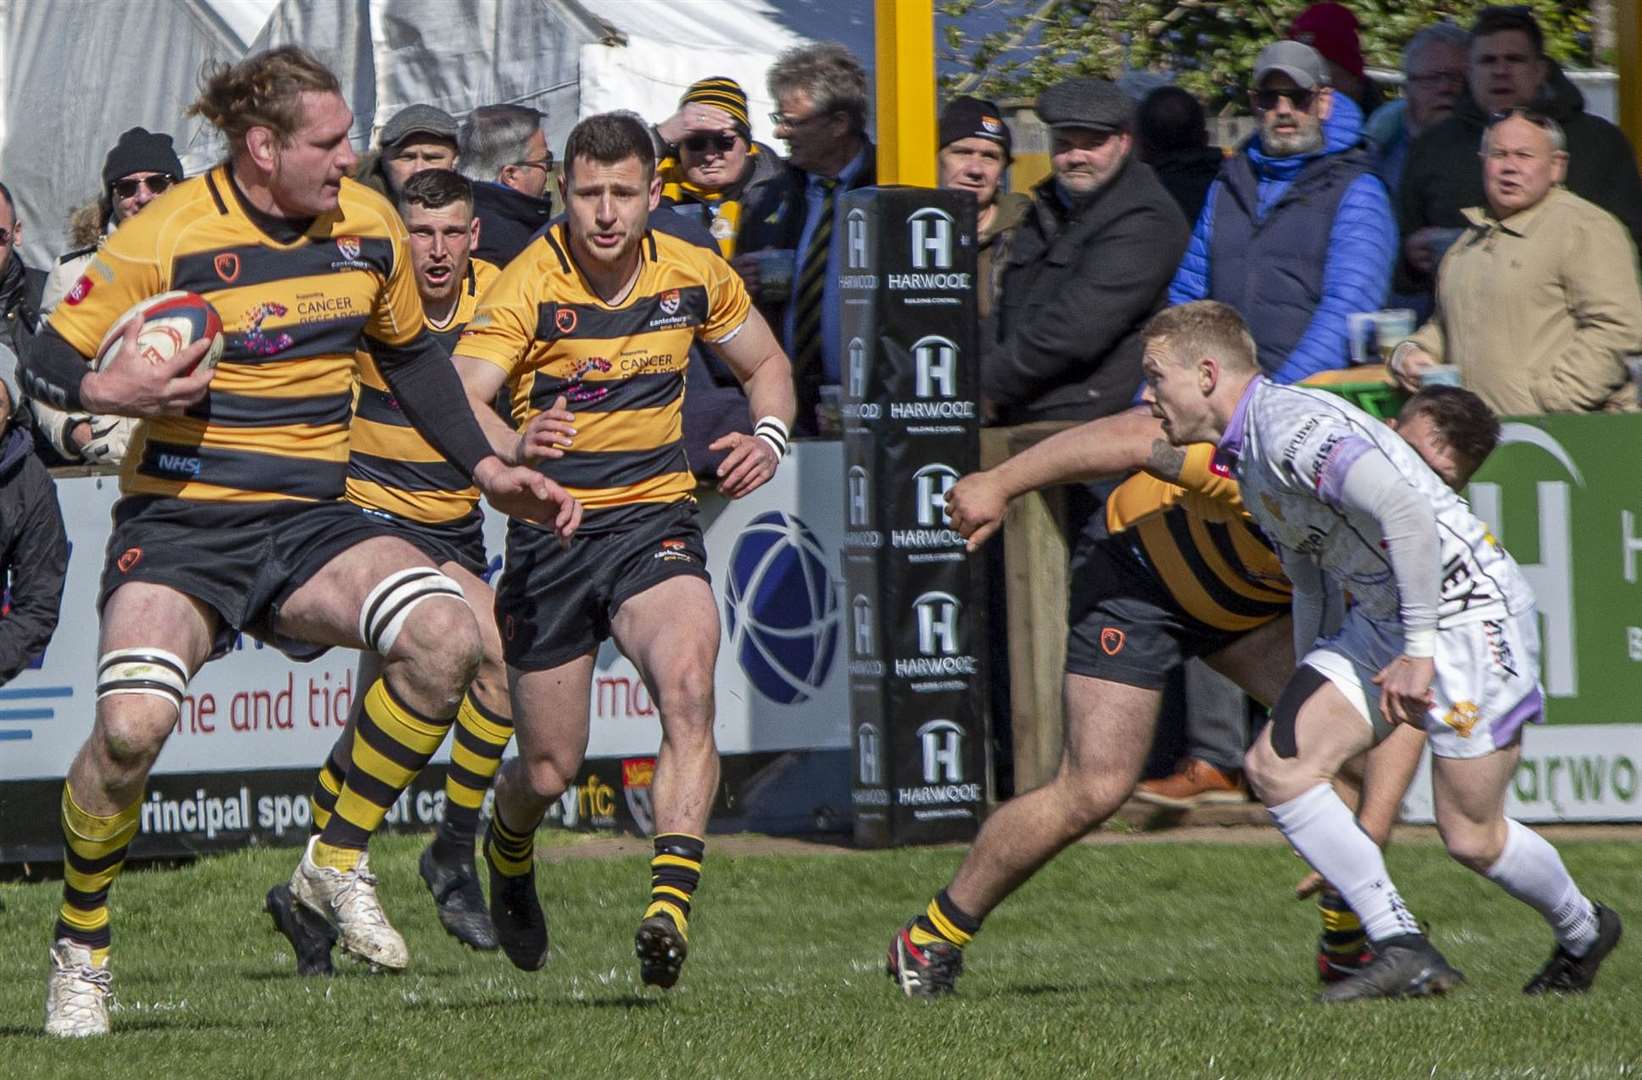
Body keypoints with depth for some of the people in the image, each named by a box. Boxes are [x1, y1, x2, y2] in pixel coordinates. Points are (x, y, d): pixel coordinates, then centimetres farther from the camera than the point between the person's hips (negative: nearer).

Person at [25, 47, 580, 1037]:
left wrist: (488, 468, 15)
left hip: (308, 523, 4)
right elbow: (48, 363, -4)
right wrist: (109, 391, -26)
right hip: (178, 523, -4)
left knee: (446, 635, -24)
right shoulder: (161, 241, -11)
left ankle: (337, 862, -3)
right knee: (133, 724, -28)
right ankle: (80, 949, -1)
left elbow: (410, 354, 21)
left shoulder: (369, 230, 4)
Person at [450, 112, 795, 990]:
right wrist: (506, 448, -48)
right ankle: (508, 851, 42)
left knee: (688, 683, -29)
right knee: (550, 771, 4)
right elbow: (456, 398, -26)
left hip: (656, 522, 1)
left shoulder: (693, 276, 0)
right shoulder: (529, 285, -12)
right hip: (551, 531, -1)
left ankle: (669, 910, -36)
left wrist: (767, 438, -3)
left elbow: (765, 365, 19)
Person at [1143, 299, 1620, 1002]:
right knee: (1276, 765, -7)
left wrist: (1419, 653, -28)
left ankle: (1583, 932, 26)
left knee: (1470, 837, -4)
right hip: (1381, 621, 10)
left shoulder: (1292, 424, -21)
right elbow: (1311, 581, 23)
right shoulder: (1242, 456, 11)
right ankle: (1403, 952, -6)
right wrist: (1305, 706, 25)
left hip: (1468, 610, -10)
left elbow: (1408, 512, -31)